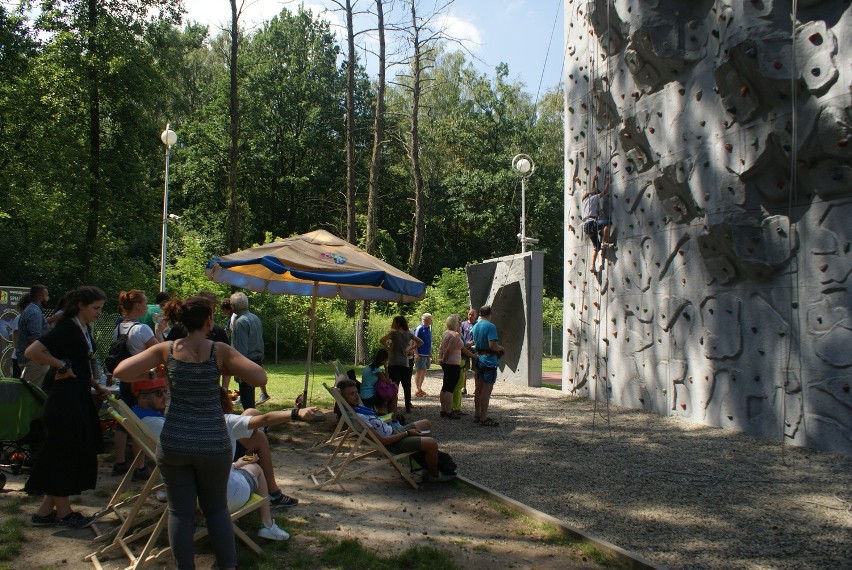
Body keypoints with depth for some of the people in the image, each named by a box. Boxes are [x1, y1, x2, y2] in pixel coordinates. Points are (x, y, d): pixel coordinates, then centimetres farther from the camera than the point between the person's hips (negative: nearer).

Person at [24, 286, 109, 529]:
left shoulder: (85, 329, 12)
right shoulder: (66, 328, -16)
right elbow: (31, 352, -26)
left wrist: (96, 385, 10)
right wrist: (61, 366, -17)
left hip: (80, 397, 10)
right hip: (65, 398, -10)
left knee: (77, 453, 13)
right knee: (63, 454, 2)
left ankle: (46, 510, 23)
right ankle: (63, 512, 15)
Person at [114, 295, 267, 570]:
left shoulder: (166, 349, -2)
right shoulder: (220, 351, -7)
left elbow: (121, 371, -6)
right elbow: (260, 378, -12)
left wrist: (151, 374, 11)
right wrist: (230, 364, 4)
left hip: (174, 443, 1)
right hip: (213, 444, -1)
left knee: (181, 511, 12)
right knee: (217, 508, 17)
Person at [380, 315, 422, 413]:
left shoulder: (394, 333, -7)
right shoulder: (408, 333, 5)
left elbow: (381, 340, -21)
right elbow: (420, 342, 9)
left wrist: (388, 349, -8)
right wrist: (409, 349, 7)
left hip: (393, 364, -4)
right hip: (405, 364, 4)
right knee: (407, 387, 11)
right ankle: (408, 408, 14)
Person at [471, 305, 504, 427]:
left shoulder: (475, 326, 11)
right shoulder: (490, 326, -15)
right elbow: (492, 345, -23)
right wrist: (501, 349, -4)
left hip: (479, 358, 8)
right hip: (489, 360, -8)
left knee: (479, 389, 15)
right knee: (487, 390, -5)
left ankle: (477, 415, 23)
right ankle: (483, 418, -3)